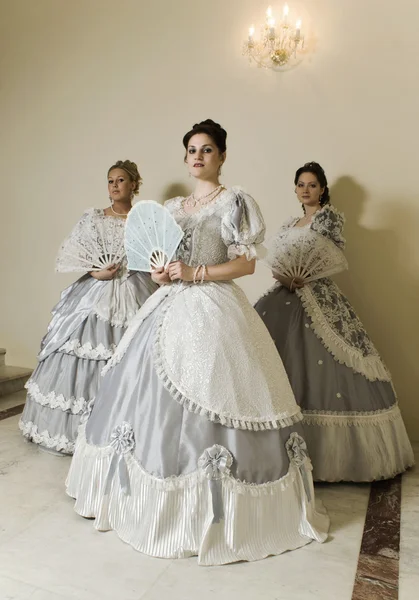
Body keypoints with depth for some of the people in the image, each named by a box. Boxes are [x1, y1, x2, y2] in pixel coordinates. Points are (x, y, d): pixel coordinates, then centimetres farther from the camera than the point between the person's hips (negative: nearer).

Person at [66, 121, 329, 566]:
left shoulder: (233, 202, 0)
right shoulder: (172, 207, 17)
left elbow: (246, 263, -6)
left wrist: (196, 272, -14)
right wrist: (159, 274, 0)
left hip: (213, 309, -6)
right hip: (170, 308, 7)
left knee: (205, 401, -9)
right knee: (152, 397, 6)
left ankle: (213, 513, 10)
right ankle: (157, 499, 25)